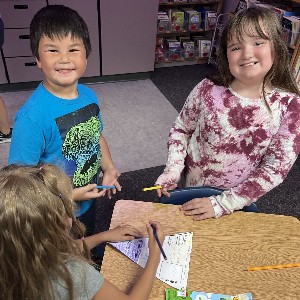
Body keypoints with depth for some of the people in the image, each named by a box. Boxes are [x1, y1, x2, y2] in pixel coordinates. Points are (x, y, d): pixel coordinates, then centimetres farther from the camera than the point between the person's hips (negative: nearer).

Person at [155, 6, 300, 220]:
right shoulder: (208, 89, -16)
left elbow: (276, 169, -18)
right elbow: (181, 129, -1)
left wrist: (222, 204, -22)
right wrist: (172, 169, -15)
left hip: (237, 203, -1)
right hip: (188, 189, 1)